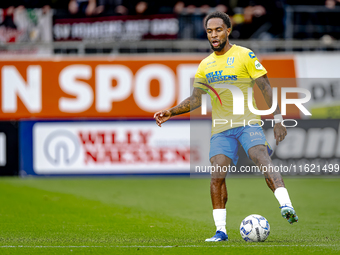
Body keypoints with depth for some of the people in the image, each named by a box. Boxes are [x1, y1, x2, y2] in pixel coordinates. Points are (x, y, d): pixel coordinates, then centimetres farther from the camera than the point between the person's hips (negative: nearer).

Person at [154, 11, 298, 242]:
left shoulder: (244, 56, 0)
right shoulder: (205, 65, 15)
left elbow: (266, 89, -2)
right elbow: (195, 100, 20)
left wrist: (278, 120, -7)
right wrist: (171, 112, 7)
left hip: (248, 122, -4)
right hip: (221, 129, 4)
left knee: (263, 160, -27)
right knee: (217, 175, -8)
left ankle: (286, 205, -42)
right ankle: (220, 230, -1)